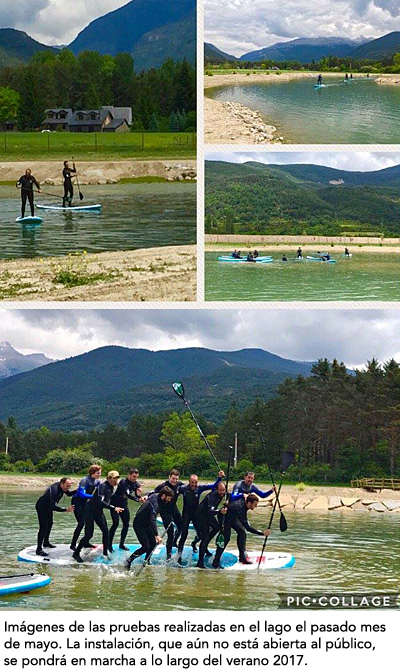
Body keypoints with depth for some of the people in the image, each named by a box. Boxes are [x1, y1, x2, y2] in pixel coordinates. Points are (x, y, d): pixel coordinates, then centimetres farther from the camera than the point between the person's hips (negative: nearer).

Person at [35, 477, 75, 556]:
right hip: (41, 507, -10)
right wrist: (66, 509, -36)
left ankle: (46, 543, 45)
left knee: (49, 524, 25)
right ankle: (39, 549, -17)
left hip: (48, 507, 10)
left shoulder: (63, 486, -9)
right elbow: (54, 507, -39)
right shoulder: (54, 489, -36)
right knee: (43, 527, -16)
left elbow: (69, 494, 12)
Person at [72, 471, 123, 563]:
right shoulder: (103, 486, -24)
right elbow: (100, 502, -34)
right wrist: (114, 508, -37)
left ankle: (105, 553, 12)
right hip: (90, 510, -8)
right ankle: (76, 553, 3)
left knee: (105, 531, 2)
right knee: (89, 534, -9)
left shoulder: (111, 488, 4)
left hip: (99, 512, 8)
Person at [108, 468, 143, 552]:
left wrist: (139, 494, -26)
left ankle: (121, 544, 17)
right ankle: (109, 545, -10)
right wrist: (138, 499, -49)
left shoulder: (136, 484, -3)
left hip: (124, 505, 7)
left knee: (126, 524, 5)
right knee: (116, 523, -16)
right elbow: (128, 495, -38)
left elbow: (137, 497, -2)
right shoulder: (123, 483, -25)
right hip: (115, 504, -7)